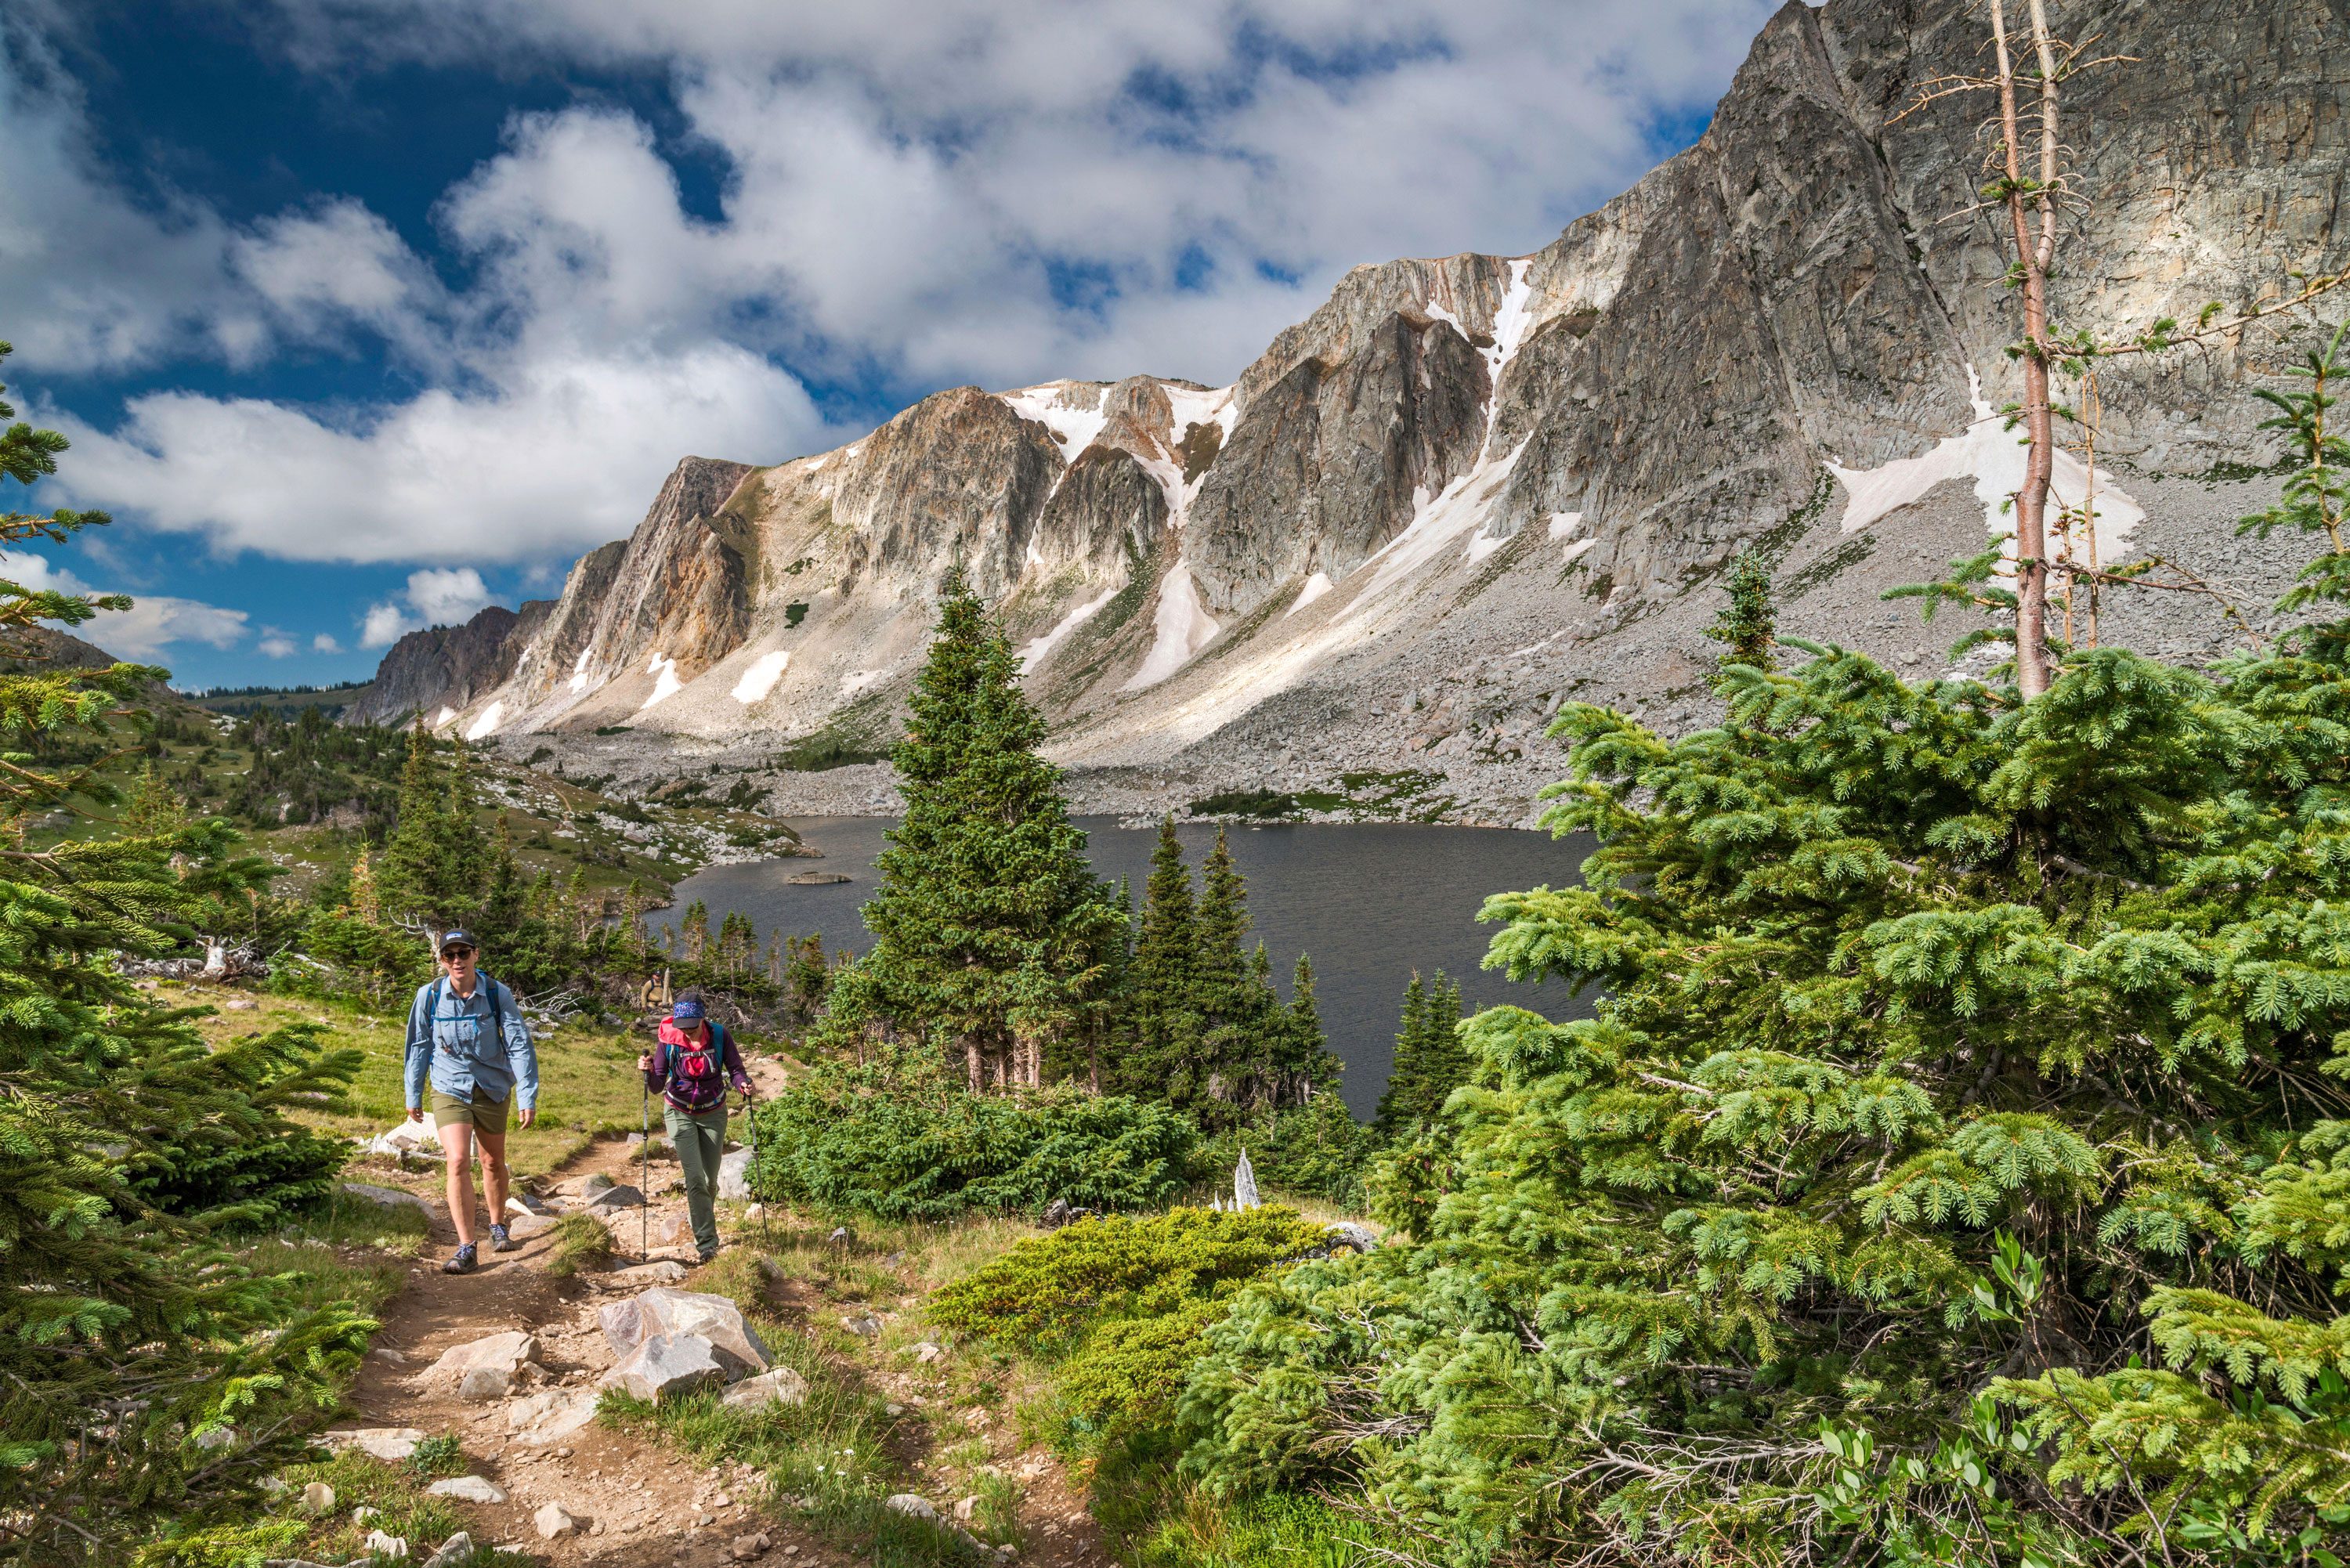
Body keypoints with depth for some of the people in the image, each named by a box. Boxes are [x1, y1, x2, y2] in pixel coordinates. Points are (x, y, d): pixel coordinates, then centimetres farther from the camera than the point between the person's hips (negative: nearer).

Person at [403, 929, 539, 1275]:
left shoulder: (498, 994, -12)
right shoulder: (429, 996, -9)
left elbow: (519, 1045, -9)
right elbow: (418, 1046, 5)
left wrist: (528, 1098, -13)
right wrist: (413, 1095, 10)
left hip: (492, 1089, 1)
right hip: (449, 1090, -1)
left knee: (494, 1163, 14)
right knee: (458, 1162, -17)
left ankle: (498, 1226, 39)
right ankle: (465, 1249, -12)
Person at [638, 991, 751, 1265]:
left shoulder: (720, 1036, -16)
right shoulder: (667, 1040, -17)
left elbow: (735, 1069, -14)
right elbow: (657, 1086, -16)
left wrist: (742, 1084, -35)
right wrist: (648, 1072, -37)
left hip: (713, 1113, 1)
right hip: (680, 1114, -1)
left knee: (710, 1179, 9)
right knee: (695, 1179, -12)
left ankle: (700, 1213, 42)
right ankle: (707, 1244, -6)